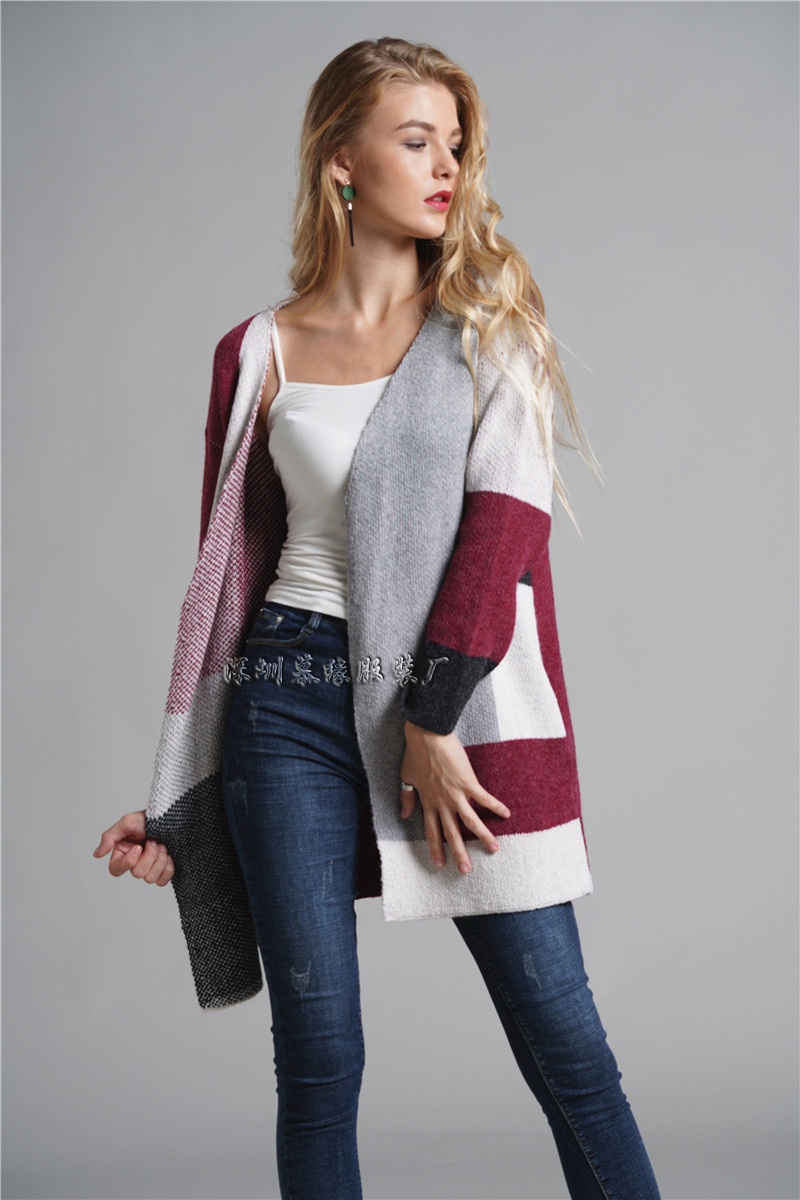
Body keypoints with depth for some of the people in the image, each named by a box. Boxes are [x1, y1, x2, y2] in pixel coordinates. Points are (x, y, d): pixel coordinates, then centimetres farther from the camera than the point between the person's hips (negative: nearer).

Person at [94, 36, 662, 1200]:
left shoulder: (489, 322, 8)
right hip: (293, 707, 1)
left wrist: (431, 716, -14)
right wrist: (173, 804, 11)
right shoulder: (260, 353, 8)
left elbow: (505, 519, -5)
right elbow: (226, 570, 11)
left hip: (461, 700, 0)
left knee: (564, 1041, 0)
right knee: (318, 1060, 5)